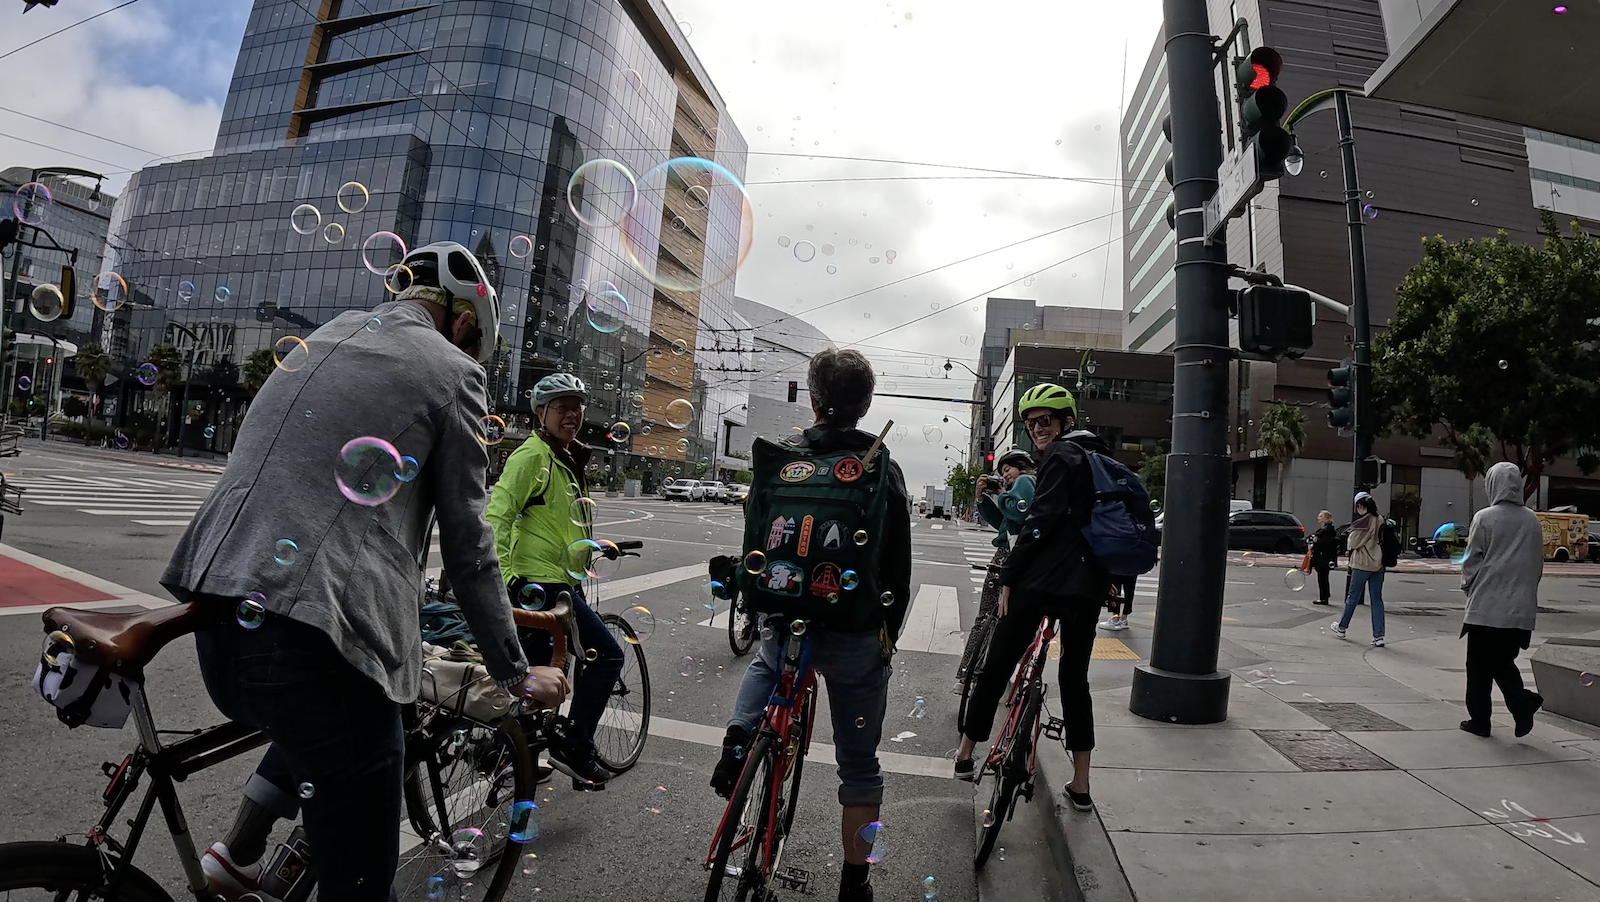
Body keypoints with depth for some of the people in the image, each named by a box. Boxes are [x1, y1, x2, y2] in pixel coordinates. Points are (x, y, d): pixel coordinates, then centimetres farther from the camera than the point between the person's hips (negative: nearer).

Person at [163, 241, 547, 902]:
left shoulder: (323, 337, 19)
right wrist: (513, 671, 8)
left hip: (217, 625, 8)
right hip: (312, 642, -8)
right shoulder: (449, 369, -2)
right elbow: (467, 547, -2)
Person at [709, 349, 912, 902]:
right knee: (860, 764, 15)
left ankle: (739, 738, 16)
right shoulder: (884, 469, -8)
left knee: (766, 664, 38)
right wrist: (889, 633, 8)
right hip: (858, 638, -1)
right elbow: (899, 567, -5)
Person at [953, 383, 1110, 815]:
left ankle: (965, 753, 19)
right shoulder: (1102, 457, 18)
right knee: (1075, 679, 15)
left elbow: (1041, 521, -16)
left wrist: (1008, 578, -13)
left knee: (996, 667, 6)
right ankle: (1081, 785, 18)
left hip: (1041, 580, -8)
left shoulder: (1060, 455, -7)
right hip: (1088, 585, 8)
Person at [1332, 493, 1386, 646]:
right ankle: (1379, 636, 6)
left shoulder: (1360, 522, -17)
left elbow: (1353, 544, -9)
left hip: (1361, 564, -5)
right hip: (1378, 564, 5)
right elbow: (1384, 540, 9)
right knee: (1377, 600, 7)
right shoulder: (1381, 520, 1)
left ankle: (1341, 627, 23)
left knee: (1353, 596, 8)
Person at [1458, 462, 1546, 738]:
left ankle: (1479, 720, 11)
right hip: (1521, 608, 5)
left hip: (1486, 604, -5)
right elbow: (1539, 562, 12)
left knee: (1479, 666, 5)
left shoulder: (1485, 518, -10)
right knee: (1503, 661, 17)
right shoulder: (1532, 520, 5)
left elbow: (1472, 560, -7)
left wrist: (1468, 586, 9)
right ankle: (1522, 702, -5)